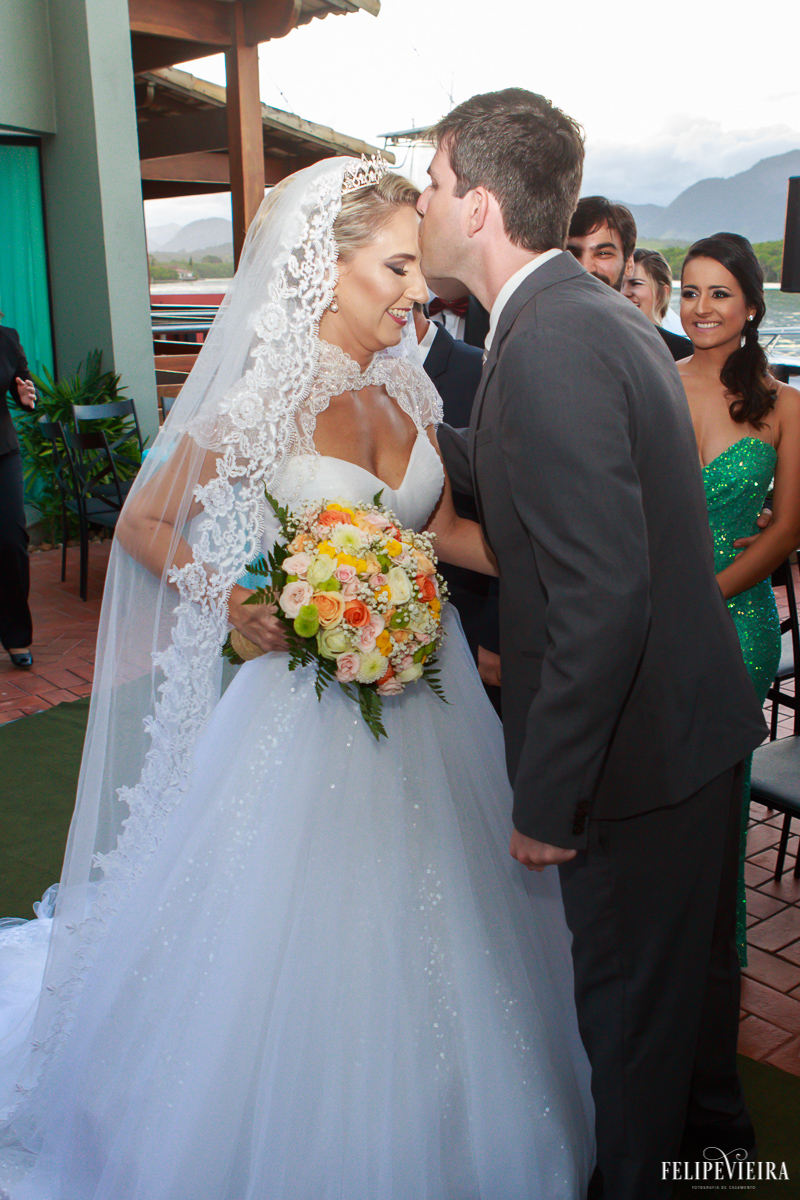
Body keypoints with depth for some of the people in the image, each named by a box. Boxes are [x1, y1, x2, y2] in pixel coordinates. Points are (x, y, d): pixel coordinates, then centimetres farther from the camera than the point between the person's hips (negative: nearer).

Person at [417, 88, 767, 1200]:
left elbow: (605, 601, -30)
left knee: (630, 991, 14)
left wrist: (545, 799, -23)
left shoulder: (549, 347, -26)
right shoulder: (605, 315, 5)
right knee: (696, 941, 29)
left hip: (640, 744, -10)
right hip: (702, 713, 10)